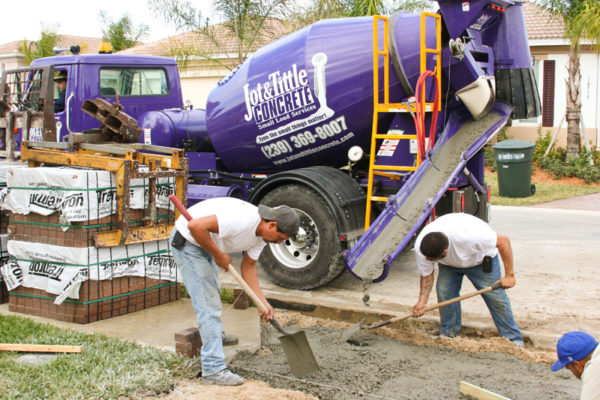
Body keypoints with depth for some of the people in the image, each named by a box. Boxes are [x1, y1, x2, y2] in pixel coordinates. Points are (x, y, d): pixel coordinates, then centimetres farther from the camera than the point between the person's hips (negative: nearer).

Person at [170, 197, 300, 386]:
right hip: (188, 242, -10)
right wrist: (218, 255, -25)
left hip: (205, 243, 10)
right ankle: (213, 369, -11)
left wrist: (263, 301, -3)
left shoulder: (262, 232, -3)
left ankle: (214, 334, 55)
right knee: (208, 304, -13)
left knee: (212, 293, 29)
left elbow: (248, 266, 5)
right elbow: (195, 226, -37)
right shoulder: (242, 220, -33)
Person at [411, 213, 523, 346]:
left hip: (480, 258, -3)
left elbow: (503, 241, -32)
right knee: (444, 293, -13)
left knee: (495, 296, -8)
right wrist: (422, 301, -28)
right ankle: (447, 334, 7)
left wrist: (509, 275, -29)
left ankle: (513, 339, 4)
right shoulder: (420, 247, -32)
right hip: (449, 264, 3)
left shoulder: (468, 235, -46)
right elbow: (426, 275, -15)